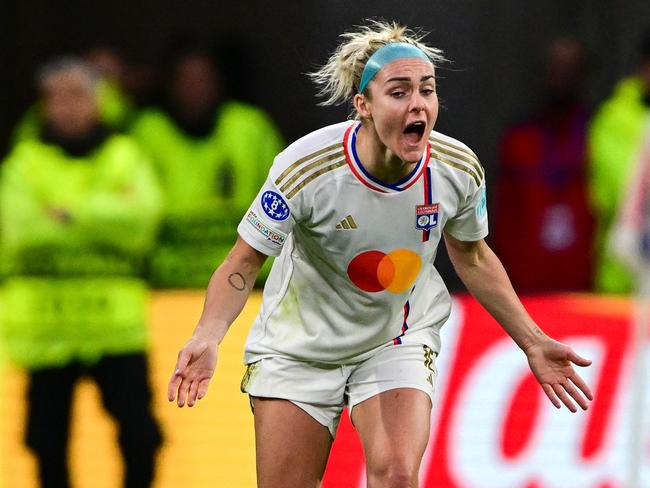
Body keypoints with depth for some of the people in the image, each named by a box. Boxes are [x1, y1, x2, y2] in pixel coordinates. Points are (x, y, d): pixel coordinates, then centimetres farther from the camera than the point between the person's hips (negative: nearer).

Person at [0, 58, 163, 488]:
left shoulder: (126, 157, 10)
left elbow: (144, 214, -9)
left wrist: (69, 214, -16)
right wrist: (105, 216, -10)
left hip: (117, 325, 0)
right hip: (47, 326, 0)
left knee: (140, 436, -5)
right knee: (49, 443, 4)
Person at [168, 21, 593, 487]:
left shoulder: (459, 169, -16)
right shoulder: (305, 168, -27)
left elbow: (473, 258, 5)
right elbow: (243, 263, -17)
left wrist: (534, 344, 5)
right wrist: (208, 338, -34)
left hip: (398, 344, 1)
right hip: (299, 347, -1)